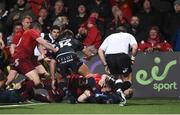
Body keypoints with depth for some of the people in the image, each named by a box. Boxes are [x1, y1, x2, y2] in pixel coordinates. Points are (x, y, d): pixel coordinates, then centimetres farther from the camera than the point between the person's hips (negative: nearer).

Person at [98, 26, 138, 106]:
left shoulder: (110, 37, 32)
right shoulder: (128, 35, 26)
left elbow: (100, 50, 18)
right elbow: (135, 47, 4)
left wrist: (105, 65, 18)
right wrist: (132, 58, 14)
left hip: (109, 56, 3)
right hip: (122, 55, -3)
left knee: (118, 76, 23)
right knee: (127, 77, 13)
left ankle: (118, 89, -8)